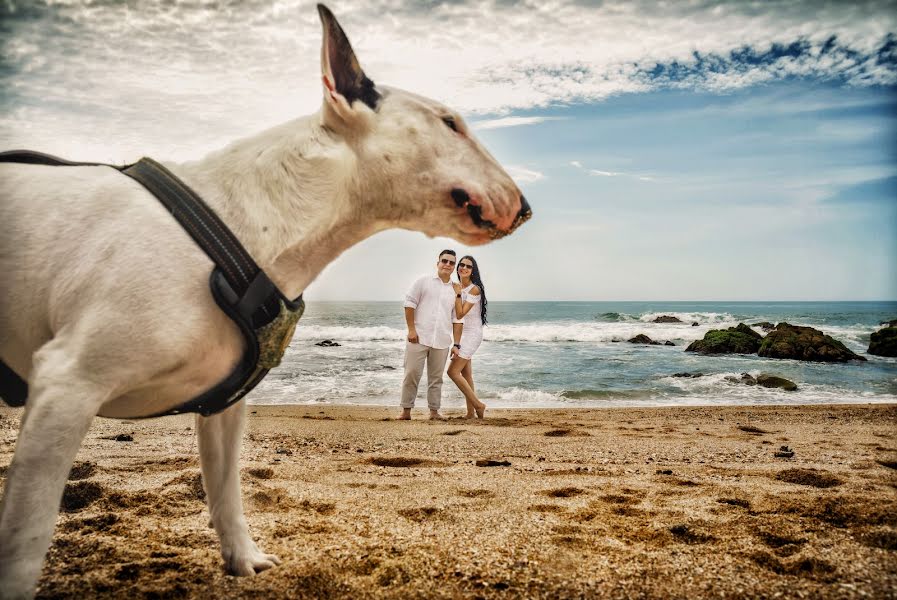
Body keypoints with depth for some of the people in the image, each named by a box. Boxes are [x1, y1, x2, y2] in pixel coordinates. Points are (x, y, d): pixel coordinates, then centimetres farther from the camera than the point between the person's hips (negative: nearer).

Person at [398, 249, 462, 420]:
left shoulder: (456, 291, 12)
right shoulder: (423, 282, 3)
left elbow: (457, 319, 12)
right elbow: (409, 303, 0)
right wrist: (411, 329, -8)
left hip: (442, 342, 3)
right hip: (419, 337, -3)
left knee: (436, 377, 8)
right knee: (412, 374, -2)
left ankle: (434, 411, 16)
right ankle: (406, 411, 7)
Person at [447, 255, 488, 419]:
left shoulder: (474, 289, -15)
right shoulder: (457, 287, 8)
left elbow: (460, 314, -20)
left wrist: (458, 294, -19)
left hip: (472, 334, -8)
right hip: (462, 334, 8)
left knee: (453, 371, -12)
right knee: (466, 375, 9)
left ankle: (478, 405, -3)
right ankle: (471, 412, 13)